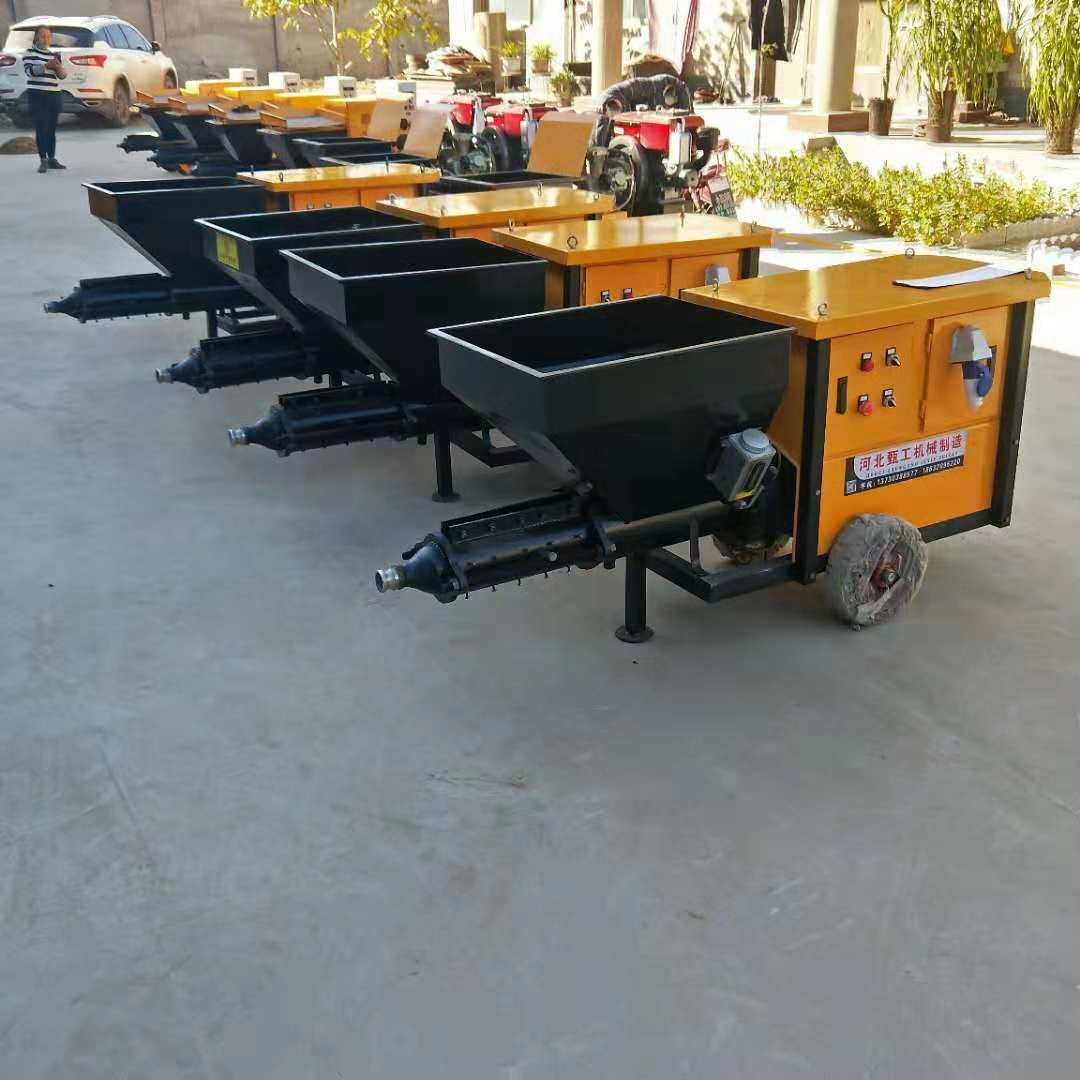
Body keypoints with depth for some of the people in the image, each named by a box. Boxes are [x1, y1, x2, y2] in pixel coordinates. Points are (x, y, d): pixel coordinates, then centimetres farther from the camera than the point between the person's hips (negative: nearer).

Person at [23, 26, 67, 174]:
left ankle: (52, 159, 15)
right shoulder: (29, 53, 1)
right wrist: (46, 66, -23)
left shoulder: (54, 55, 15)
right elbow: (29, 70, -12)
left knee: (52, 129, 8)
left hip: (54, 95, 5)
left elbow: (62, 76, 12)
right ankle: (43, 160, -9)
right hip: (37, 95, -5)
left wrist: (59, 68, -10)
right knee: (41, 128, -8)